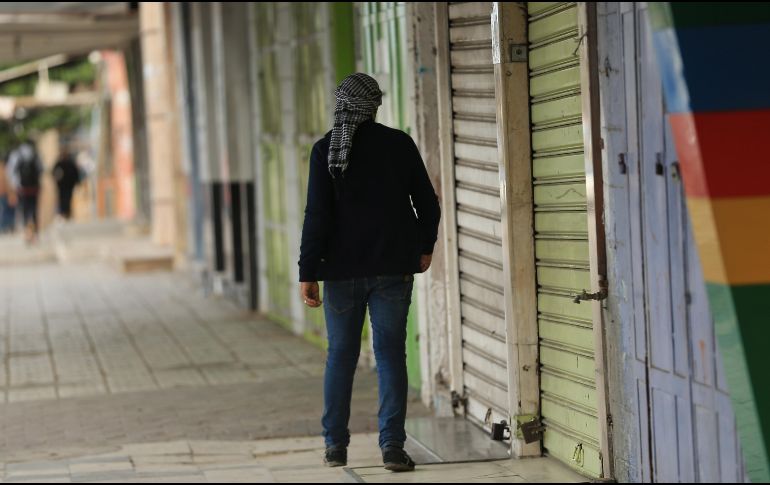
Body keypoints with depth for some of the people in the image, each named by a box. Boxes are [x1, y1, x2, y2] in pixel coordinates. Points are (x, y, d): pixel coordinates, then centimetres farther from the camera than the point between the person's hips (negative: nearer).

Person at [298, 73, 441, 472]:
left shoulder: (325, 150, -5)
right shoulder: (399, 144, 0)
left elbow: (317, 215, -10)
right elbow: (427, 203, 5)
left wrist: (308, 271, -6)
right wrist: (425, 246, 21)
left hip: (342, 268, 0)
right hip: (393, 269, 0)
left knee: (340, 355, 11)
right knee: (390, 354, 2)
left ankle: (335, 444, 15)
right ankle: (392, 445, -4)